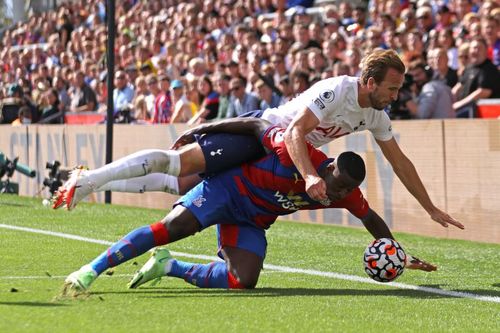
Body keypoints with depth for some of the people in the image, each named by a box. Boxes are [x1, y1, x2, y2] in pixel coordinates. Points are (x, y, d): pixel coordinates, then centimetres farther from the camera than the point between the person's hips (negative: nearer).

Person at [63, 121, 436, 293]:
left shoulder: (347, 194, -9)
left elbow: (372, 219, 8)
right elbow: (257, 127, -17)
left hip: (251, 222, 6)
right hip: (229, 186, -5)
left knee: (244, 281, -17)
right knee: (171, 227, -24)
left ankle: (169, 267, 1)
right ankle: (90, 271, -19)